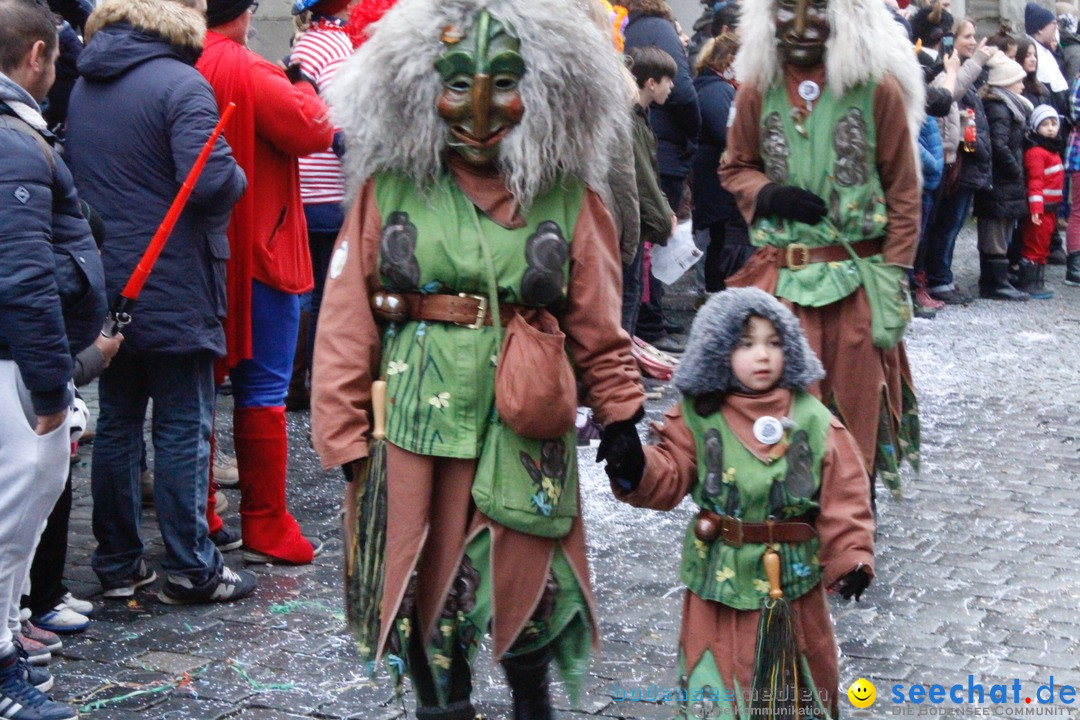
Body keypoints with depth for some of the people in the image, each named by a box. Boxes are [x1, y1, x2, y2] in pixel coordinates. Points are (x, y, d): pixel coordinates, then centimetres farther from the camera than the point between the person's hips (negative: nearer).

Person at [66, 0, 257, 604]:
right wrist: (237, 177, -3)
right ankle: (190, 570, 9)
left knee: (116, 424, 13)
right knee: (183, 429, 2)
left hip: (106, 287, 7)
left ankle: (118, 564, 20)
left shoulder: (80, 86, 9)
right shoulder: (181, 85, -13)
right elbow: (214, 182, -23)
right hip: (174, 289, -6)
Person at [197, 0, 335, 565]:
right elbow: (314, 131, -19)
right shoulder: (245, 70, -16)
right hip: (256, 253, -7)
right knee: (262, 390, 1)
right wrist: (303, 87, 1)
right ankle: (266, 530, 6)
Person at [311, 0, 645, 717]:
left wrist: (619, 411, 5)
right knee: (429, 581, 7)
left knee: (528, 578, 6)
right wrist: (345, 435, -3)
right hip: (420, 415, 0)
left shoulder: (565, 195, 3)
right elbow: (348, 319, 0)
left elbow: (597, 320, 9)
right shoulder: (389, 188, 0)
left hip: (528, 424, 1)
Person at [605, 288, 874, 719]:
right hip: (720, 576, 0)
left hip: (794, 577, 1)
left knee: (797, 679, 17)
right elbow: (669, 477, -8)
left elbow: (843, 498, -5)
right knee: (719, 683, 9)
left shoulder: (813, 420, -5)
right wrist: (635, 470, -29)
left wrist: (851, 557, -13)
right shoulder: (697, 418, -5)